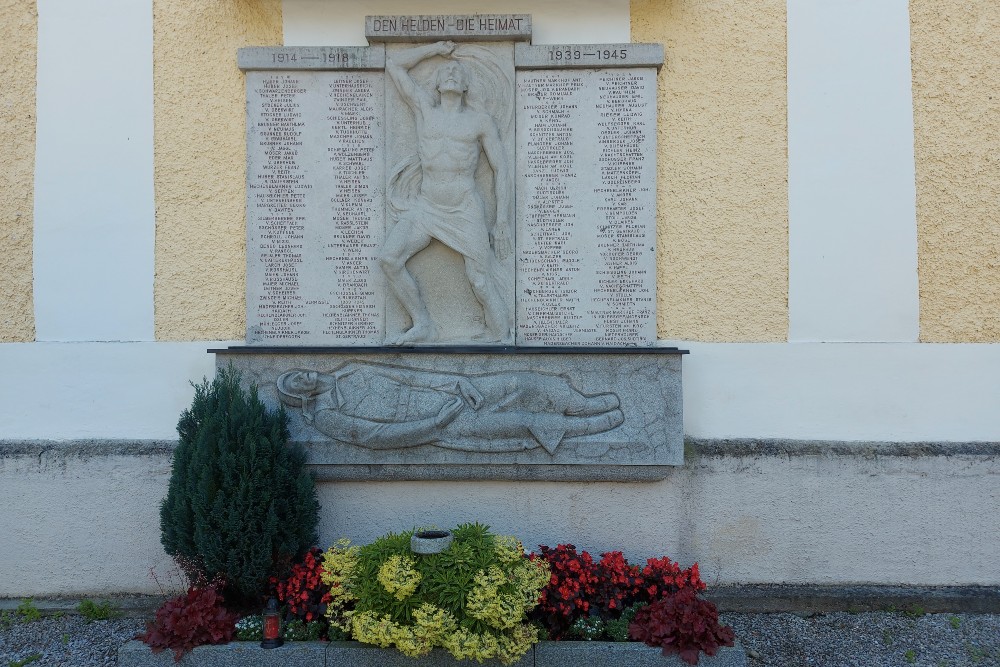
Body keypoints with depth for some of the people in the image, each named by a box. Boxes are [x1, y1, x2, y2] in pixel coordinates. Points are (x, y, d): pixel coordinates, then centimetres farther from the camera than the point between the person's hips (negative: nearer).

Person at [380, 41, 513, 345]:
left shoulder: (480, 121, 7)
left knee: (482, 283, -9)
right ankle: (423, 326, -3)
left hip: (465, 210, -2)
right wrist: (436, 49, 18)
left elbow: (502, 170, 6)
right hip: (425, 206, 2)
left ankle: (504, 341, 4)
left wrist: (503, 221, -1)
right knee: (388, 258, -16)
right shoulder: (423, 106, 12)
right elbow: (394, 63, 15)